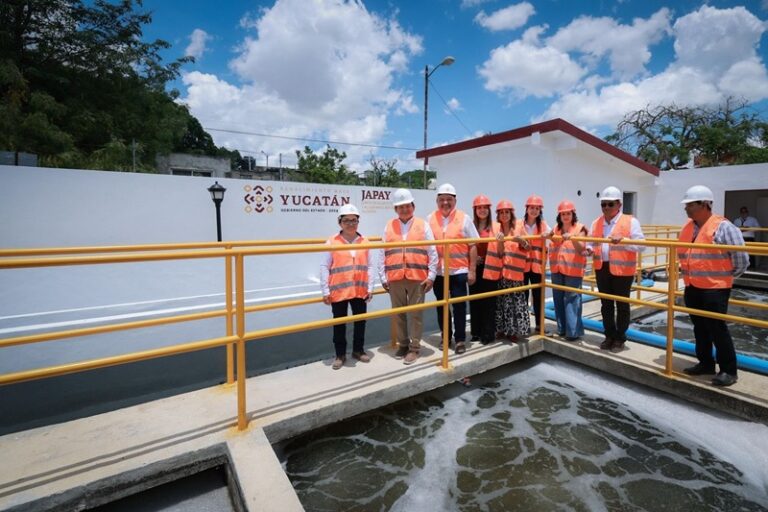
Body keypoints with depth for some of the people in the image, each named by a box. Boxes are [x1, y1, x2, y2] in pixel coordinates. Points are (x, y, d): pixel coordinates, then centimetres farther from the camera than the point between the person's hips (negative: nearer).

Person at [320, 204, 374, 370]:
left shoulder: (364, 242, 1)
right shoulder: (332, 242, -7)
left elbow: (369, 266, 4)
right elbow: (324, 267, -5)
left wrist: (370, 288, 1)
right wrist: (325, 291, -7)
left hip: (360, 291, 3)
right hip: (339, 291, -2)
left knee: (360, 321, 14)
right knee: (339, 324, 10)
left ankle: (358, 350, 34)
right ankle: (340, 355, 26)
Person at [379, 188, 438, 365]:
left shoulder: (423, 225, 5)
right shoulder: (389, 226, 8)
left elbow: (432, 252, 3)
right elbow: (383, 254, 7)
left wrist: (431, 276, -3)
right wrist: (383, 277, 3)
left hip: (417, 278, -2)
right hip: (395, 278, 2)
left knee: (416, 313, 4)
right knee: (398, 313, 10)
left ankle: (414, 347, 16)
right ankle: (402, 344, 26)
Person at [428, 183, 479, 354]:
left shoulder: (464, 218, -1)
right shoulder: (431, 219, 4)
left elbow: (473, 246, -1)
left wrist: (472, 270, -5)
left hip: (459, 270, -2)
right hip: (438, 271, 3)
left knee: (459, 305, 2)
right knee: (441, 306, 12)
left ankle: (460, 339, 16)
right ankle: (445, 337, 28)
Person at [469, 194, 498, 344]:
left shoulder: (496, 227, 3)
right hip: (474, 268, 1)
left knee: (489, 300, 1)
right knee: (475, 300, 6)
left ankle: (488, 333, 10)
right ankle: (476, 332, 18)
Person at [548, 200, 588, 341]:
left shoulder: (580, 228, -3)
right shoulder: (556, 229, 11)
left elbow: (581, 249, -12)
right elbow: (553, 248, 10)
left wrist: (572, 238, -30)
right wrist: (550, 237, -8)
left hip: (573, 270, -5)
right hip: (557, 269, 5)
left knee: (572, 299, -6)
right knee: (558, 299, 9)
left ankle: (573, 331, 1)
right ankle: (562, 328, 20)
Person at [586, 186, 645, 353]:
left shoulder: (630, 222, -5)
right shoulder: (596, 223, 10)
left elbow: (641, 245, -12)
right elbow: (591, 243, 15)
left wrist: (623, 240, -28)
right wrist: (589, 250, -8)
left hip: (622, 269, -4)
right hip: (601, 269, 5)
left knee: (622, 305, 7)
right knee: (606, 304, 13)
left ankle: (620, 338, 20)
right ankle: (609, 336, 27)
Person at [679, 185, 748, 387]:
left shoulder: (722, 227, -12)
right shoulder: (687, 227, 8)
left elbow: (741, 259, -9)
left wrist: (727, 277, 2)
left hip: (714, 289, -7)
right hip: (692, 288, 7)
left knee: (717, 328, 0)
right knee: (699, 327, 15)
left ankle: (729, 370, 15)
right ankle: (705, 363, 29)